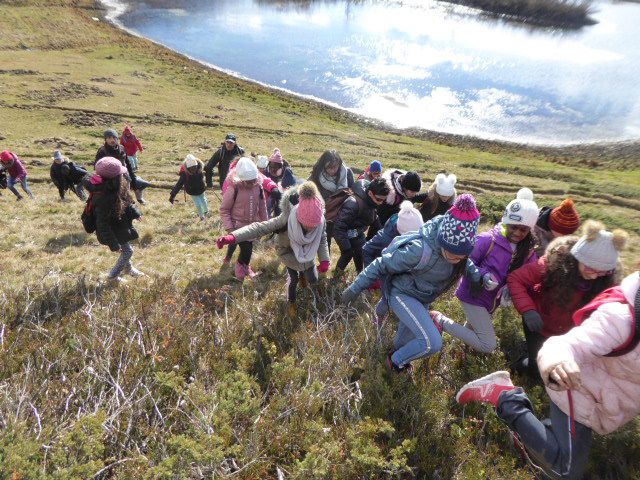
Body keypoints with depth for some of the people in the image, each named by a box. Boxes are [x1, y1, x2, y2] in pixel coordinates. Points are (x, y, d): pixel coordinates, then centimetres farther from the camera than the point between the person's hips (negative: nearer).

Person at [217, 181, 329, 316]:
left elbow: (322, 239, -13)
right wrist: (232, 237, -51)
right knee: (293, 278, 6)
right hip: (289, 252, -3)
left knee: (313, 280, 8)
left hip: (307, 252, 3)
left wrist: (324, 260, -25)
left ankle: (302, 274, 46)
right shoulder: (287, 219, -42)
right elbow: (260, 228, -41)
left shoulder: (320, 220, -33)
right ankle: (291, 302, 39)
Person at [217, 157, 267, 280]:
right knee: (247, 248, -10)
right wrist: (229, 228, -19)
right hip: (238, 225, -4)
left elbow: (262, 206, 7)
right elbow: (224, 210, -13)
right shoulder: (234, 189, -21)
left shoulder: (258, 187, -8)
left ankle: (245, 266, 44)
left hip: (252, 224, 5)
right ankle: (241, 265, 23)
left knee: (248, 247, 16)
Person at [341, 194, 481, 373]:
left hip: (422, 298, 7)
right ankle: (396, 361, 11)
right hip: (402, 294, -7)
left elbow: (464, 262, 6)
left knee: (411, 335, 25)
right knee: (432, 343, -18)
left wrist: (477, 274, -13)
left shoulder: (458, 242, -20)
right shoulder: (421, 250, -39)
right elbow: (382, 265, -28)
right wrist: (354, 289, -21)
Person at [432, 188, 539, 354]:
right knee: (488, 346, -7)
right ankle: (441, 321, -2)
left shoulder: (528, 251, -4)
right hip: (474, 296, -7)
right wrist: (484, 275, -34)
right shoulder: (487, 240, -23)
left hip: (492, 300, 7)